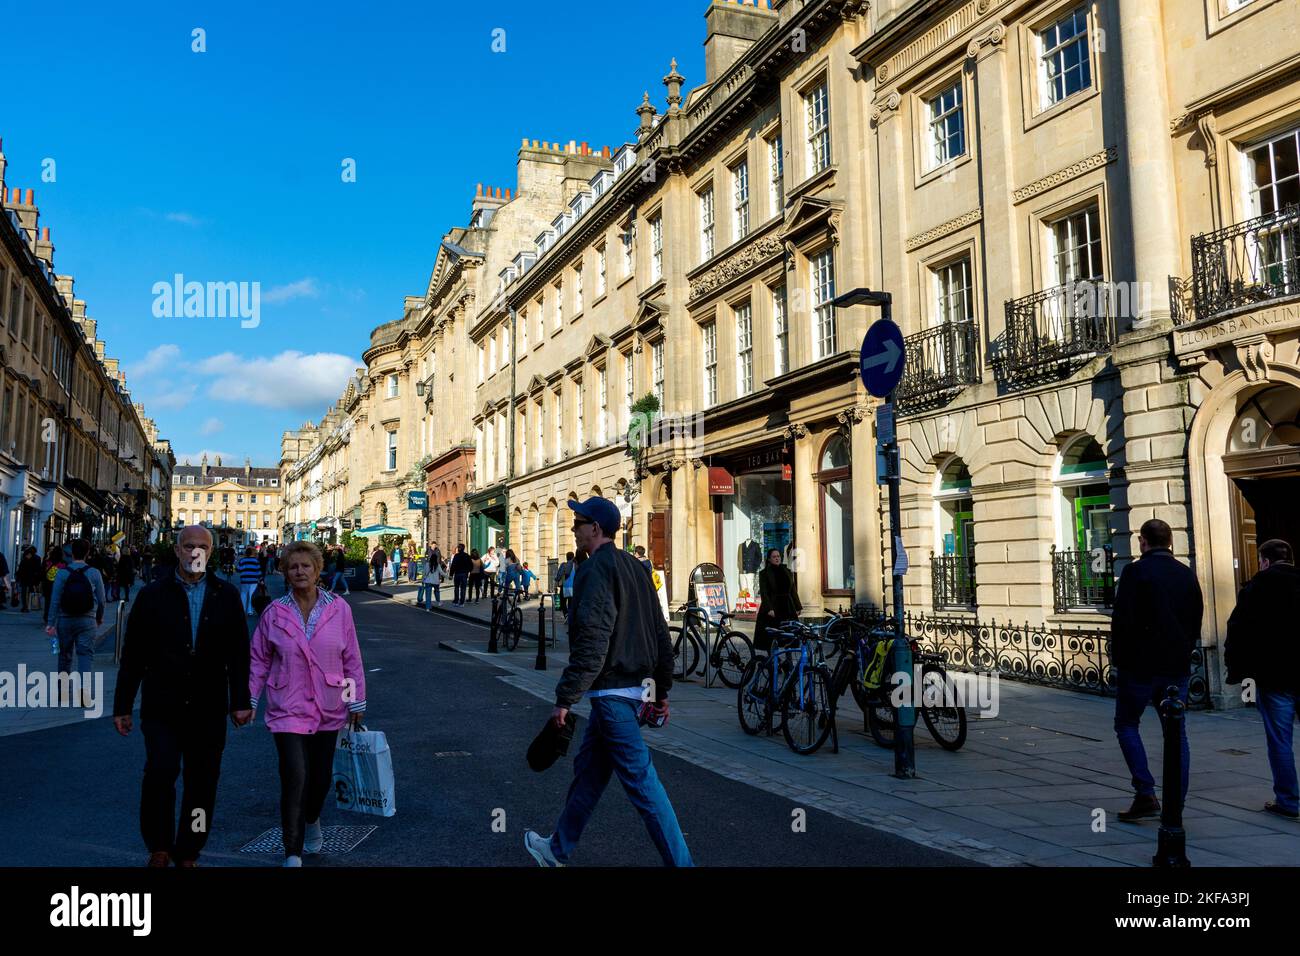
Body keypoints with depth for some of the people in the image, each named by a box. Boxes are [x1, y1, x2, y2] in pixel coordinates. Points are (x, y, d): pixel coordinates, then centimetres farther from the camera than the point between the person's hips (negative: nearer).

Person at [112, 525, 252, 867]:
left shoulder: (226, 595, 5)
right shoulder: (153, 595, 3)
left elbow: (238, 653, 5)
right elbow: (132, 655, 5)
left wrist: (240, 701, 1)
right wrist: (122, 705, 4)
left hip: (209, 710, 1)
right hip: (162, 707, -1)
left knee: (202, 784, 8)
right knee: (160, 772, -17)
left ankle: (188, 853, 26)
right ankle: (159, 847, 5)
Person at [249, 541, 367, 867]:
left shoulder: (339, 609, -4)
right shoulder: (274, 613, -3)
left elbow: (352, 660, 1)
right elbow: (259, 660, 6)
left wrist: (357, 703, 3)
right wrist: (248, 701, 3)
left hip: (328, 709, 2)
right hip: (288, 709, -1)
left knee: (321, 776, 14)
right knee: (294, 776, -12)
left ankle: (312, 821, 47)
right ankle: (293, 854, 3)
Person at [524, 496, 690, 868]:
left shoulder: (596, 569, -15)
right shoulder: (635, 568, 13)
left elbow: (591, 645, -23)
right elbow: (661, 636, 14)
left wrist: (564, 698, -19)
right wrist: (662, 691, 19)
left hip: (610, 693, -10)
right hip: (633, 686, 10)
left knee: (641, 782, -5)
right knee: (588, 768, 20)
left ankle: (679, 860, -1)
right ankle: (559, 850, 34)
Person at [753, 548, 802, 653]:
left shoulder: (787, 572, 12)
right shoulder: (764, 573, -1)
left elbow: (793, 591, 14)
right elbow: (763, 593, -9)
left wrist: (797, 607, 8)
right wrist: (769, 609, -20)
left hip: (787, 608, 4)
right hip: (771, 609, -4)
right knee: (770, 637, -2)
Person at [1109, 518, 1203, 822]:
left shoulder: (1135, 571, -10)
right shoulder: (1187, 574, 8)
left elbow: (1122, 619, -14)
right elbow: (1196, 622, 13)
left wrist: (1119, 659, -4)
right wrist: (1183, 655, 19)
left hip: (1141, 665, -5)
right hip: (1178, 667, 5)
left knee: (1127, 725, 8)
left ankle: (1146, 795, -3)